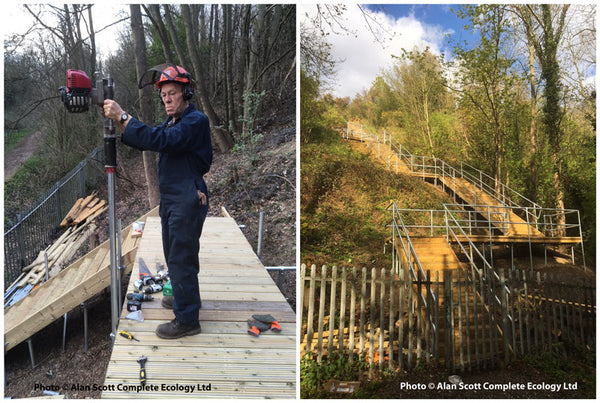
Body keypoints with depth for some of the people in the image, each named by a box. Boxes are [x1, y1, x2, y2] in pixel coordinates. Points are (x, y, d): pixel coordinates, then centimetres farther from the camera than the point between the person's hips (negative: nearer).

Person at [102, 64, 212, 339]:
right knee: (174, 255, 21)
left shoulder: (196, 120, -14)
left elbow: (162, 141, -28)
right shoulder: (171, 123, 18)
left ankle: (187, 320, 5)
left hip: (187, 200, -10)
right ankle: (186, 297, 40)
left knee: (180, 259, -5)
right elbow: (143, 142, 12)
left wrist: (123, 116, -27)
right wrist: (117, 121, -4)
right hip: (169, 199, 10)